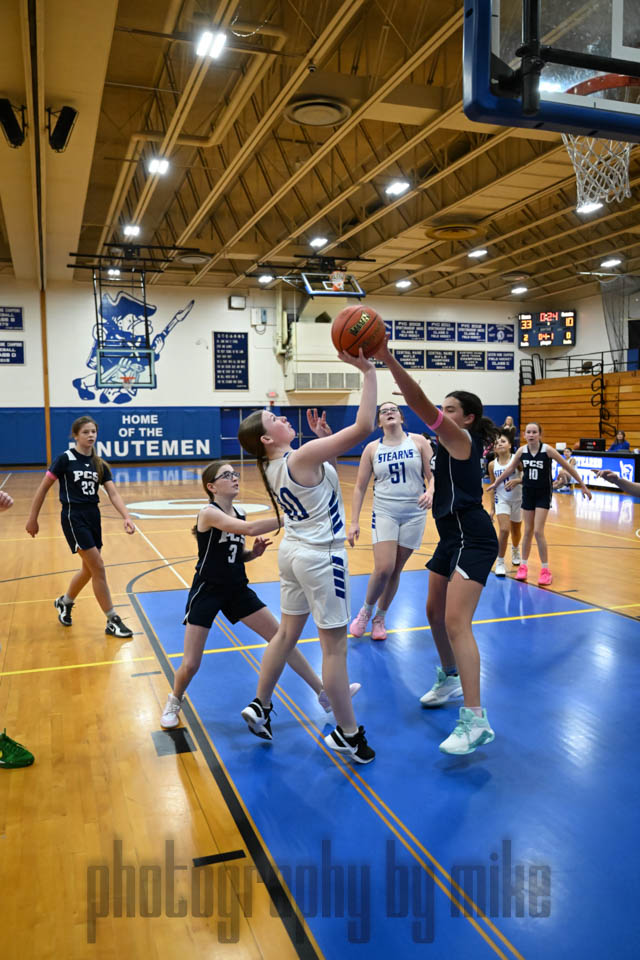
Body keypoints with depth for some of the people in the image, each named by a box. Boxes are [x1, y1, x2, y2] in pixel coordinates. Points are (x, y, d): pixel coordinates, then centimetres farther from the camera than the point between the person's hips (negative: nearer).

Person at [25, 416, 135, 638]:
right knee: (98, 568, -9)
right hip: (74, 517, -6)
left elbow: (113, 494, -4)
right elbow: (43, 488, -4)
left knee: (89, 569, 15)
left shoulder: (100, 464, 5)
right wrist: (33, 518, -2)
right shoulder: (65, 459, -9)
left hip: (93, 516, 6)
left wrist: (127, 517, -19)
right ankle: (112, 621, 0)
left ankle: (64, 602, 42)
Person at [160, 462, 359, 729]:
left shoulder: (238, 516, 3)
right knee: (190, 665, -4)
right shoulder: (209, 513, -20)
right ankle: (174, 701, 30)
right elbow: (249, 529, -37)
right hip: (207, 591, -6)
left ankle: (324, 694, 12)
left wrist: (254, 552, -6)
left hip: (237, 589, 6)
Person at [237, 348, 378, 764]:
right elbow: (363, 427, -26)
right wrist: (368, 373, -21)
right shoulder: (303, 457, -21)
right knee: (335, 646, 1)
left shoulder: (274, 466, 5)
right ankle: (349, 735, 13)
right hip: (321, 557, -9)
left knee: (287, 633, 21)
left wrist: (323, 439, 6)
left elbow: (324, 473, 20)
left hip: (294, 552, 9)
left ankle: (260, 707, 33)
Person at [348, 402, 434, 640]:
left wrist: (430, 492, -22)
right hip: (384, 513, -1)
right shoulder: (372, 448, 2)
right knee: (383, 569, -14)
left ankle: (380, 618, 26)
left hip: (414, 514, 1)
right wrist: (354, 522, -1)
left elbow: (433, 475, 1)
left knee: (396, 570, 7)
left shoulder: (418, 441, 1)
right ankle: (366, 611, 13)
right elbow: (360, 487, 4)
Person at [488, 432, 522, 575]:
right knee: (504, 530, -17)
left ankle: (515, 550, 49)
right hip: (502, 500, 0)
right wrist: (492, 508, 8)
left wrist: (517, 480, -35)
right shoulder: (492, 465, -4)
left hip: (517, 500, 0)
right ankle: (500, 562, -5)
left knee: (516, 530, 17)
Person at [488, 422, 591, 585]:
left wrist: (582, 485, -6)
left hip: (543, 494, -3)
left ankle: (545, 570, 2)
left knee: (538, 531, -9)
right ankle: (523, 566, 23)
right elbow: (510, 469, 12)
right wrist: (496, 483, 20)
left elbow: (567, 466, -8)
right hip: (528, 493, 3)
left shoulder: (547, 449, -15)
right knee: (528, 531, 10)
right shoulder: (522, 451, -4)